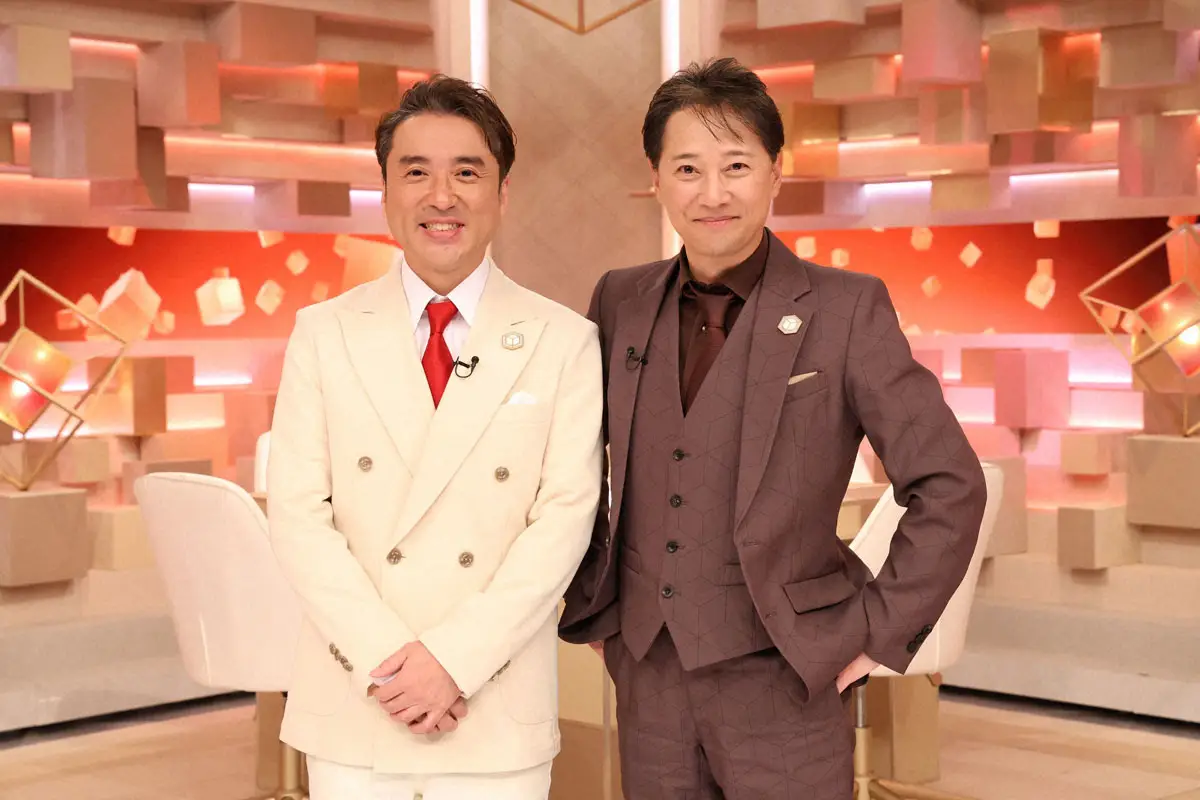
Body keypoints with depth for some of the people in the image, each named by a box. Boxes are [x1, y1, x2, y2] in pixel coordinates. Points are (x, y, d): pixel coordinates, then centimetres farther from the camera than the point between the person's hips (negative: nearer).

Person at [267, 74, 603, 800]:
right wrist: (385, 660, -13)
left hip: (499, 720, -1)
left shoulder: (564, 343, 0)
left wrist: (456, 658, -14)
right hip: (351, 713, 1)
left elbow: (566, 516, -6)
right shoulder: (325, 333, 3)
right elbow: (299, 513, -2)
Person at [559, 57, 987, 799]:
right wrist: (593, 602, 11)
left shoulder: (846, 309, -7)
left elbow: (950, 487, -7)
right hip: (647, 677, 4)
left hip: (784, 681, -3)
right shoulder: (621, 302, 5)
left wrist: (879, 635, -7)